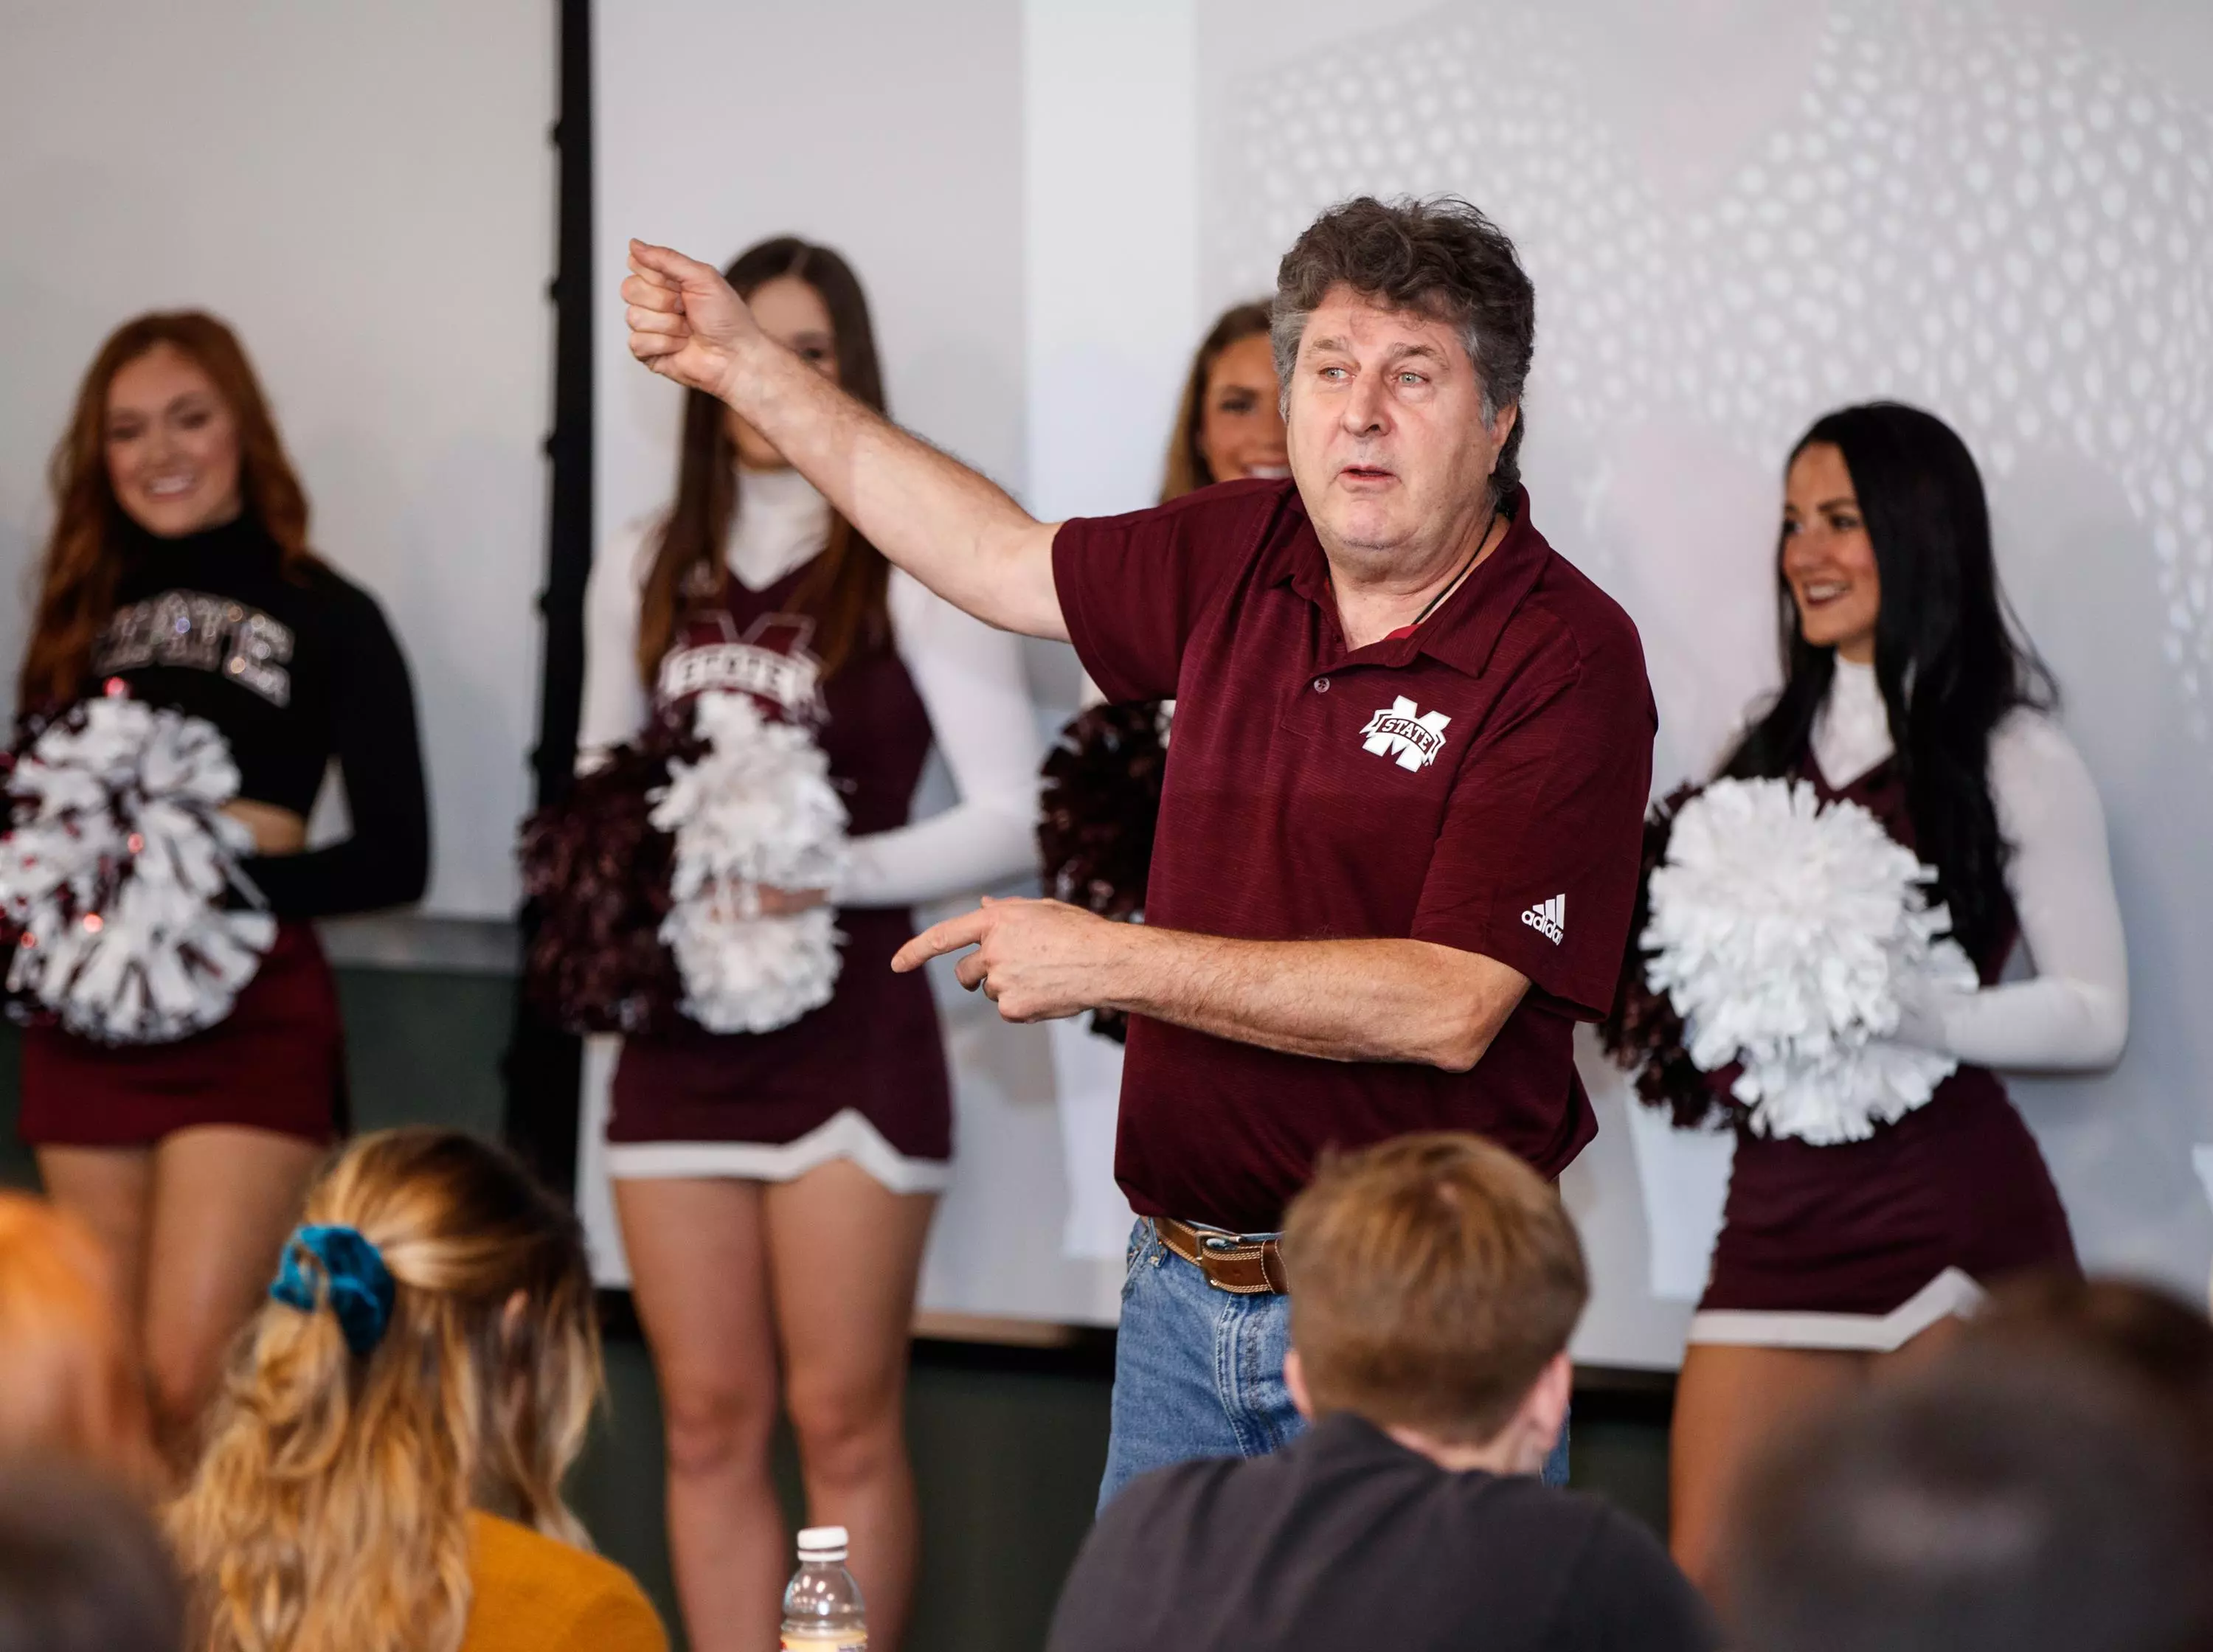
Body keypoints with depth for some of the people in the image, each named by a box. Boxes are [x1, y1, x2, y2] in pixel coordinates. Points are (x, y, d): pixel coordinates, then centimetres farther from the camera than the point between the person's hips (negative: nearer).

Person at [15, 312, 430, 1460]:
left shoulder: (326, 618, 2)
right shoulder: (81, 612, 14)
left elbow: (393, 860, -2)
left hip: (250, 1015, -4)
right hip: (89, 1016, 4)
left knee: (188, 1387, -13)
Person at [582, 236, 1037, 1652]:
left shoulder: (917, 569, -2)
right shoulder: (645, 575, 12)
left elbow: (1013, 816, -6)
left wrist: (830, 875, -18)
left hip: (852, 1037, -4)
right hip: (680, 1036, 4)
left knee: (844, 1425, -1)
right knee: (709, 1423, 5)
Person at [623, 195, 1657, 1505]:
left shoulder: (1567, 659, -16)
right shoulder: (1244, 558, 4)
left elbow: (1451, 1009, -22)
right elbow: (1004, 559, 23)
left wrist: (1113, 963, -18)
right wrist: (748, 363, 23)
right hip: (1184, 1295, 6)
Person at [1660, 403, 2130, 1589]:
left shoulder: (2011, 759, -1)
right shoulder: (1770, 752, 17)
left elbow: (2095, 1013, -5)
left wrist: (1902, 1018, -18)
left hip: (1948, 1211, -5)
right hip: (1779, 1209, 5)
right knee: (1701, 1590, -2)